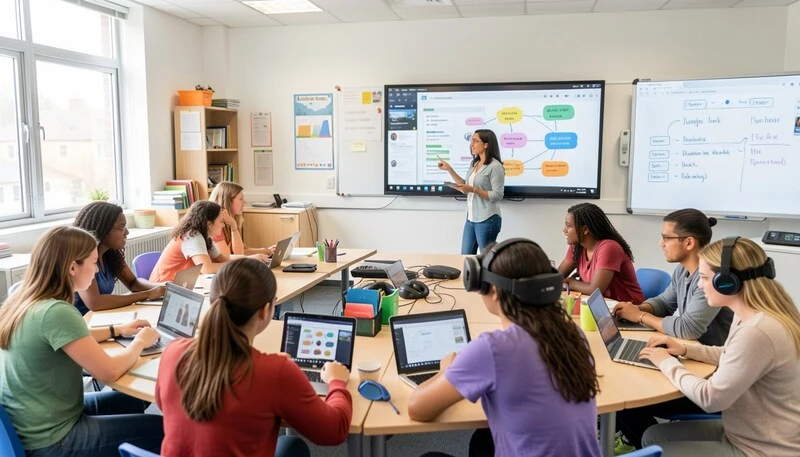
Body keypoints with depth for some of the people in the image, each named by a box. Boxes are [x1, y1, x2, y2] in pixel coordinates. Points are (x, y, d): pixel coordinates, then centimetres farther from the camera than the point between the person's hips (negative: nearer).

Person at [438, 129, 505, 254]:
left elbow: (497, 196, -16)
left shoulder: (495, 166, -13)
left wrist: (474, 190, -24)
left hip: (487, 220, -8)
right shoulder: (473, 164, 12)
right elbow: (466, 187, 14)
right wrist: (449, 169, 9)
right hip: (471, 219, 8)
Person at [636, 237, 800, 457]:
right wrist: (686, 350, 7)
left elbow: (710, 398, -25)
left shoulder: (757, 332, -31)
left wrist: (668, 362, -10)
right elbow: (733, 357, 22)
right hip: (747, 432, 9)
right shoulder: (748, 315, 1)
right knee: (653, 436, 13)